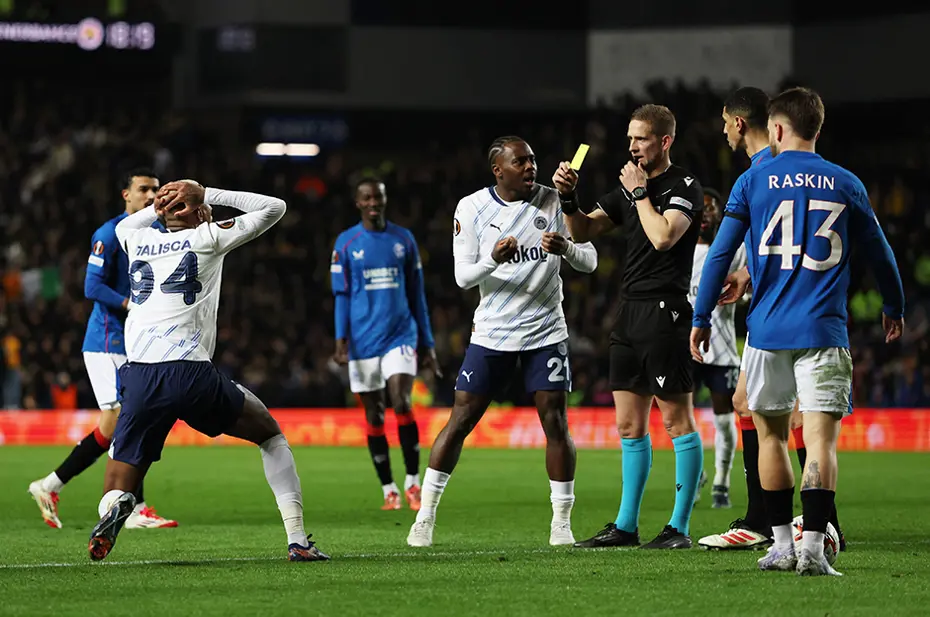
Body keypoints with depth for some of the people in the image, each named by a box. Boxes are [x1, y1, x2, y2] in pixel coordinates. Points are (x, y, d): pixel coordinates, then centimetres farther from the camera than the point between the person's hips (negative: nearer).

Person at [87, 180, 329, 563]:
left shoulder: (137, 240, 19)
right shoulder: (207, 238, 8)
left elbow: (124, 225, 47)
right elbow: (274, 208, 19)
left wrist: (161, 206, 34)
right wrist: (207, 194, 18)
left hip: (139, 379, 3)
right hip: (190, 373, -3)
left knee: (119, 488, 10)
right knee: (270, 435, 21)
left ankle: (112, 509, -30)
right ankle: (297, 539, 9)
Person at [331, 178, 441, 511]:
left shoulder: (403, 240, 8)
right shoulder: (346, 243, 4)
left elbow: (416, 295, 12)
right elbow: (342, 295, 4)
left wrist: (427, 344, 11)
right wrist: (340, 338, -9)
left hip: (400, 336, 0)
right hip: (363, 342, 0)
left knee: (402, 403, -17)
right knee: (374, 415, 2)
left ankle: (413, 483, -6)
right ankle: (389, 490, 10)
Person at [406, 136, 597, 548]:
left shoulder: (553, 202, 0)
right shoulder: (473, 208, -2)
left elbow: (589, 262, -1)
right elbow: (463, 276, -4)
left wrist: (567, 247, -24)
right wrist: (493, 259, -25)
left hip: (546, 332, 1)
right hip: (491, 333, -1)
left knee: (556, 424, -5)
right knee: (460, 421, -1)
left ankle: (562, 523, 4)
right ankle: (425, 517, 7)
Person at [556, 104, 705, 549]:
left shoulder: (684, 187, -6)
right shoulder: (627, 187, 16)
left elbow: (663, 236, -20)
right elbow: (582, 231, 16)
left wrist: (640, 192, -9)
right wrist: (567, 197, -1)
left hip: (665, 310, -8)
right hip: (629, 312, 8)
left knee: (677, 419, -5)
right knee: (629, 424, 10)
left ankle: (680, 526, -2)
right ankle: (626, 525, 15)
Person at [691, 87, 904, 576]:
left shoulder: (753, 181, 2)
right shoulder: (845, 185, 6)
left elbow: (720, 255, 1)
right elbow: (880, 255, 16)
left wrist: (701, 319, 9)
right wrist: (893, 308, 32)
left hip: (767, 331, 0)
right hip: (823, 333, 0)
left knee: (771, 434, 14)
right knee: (820, 440, -5)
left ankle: (782, 544, 17)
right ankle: (813, 549, -17)